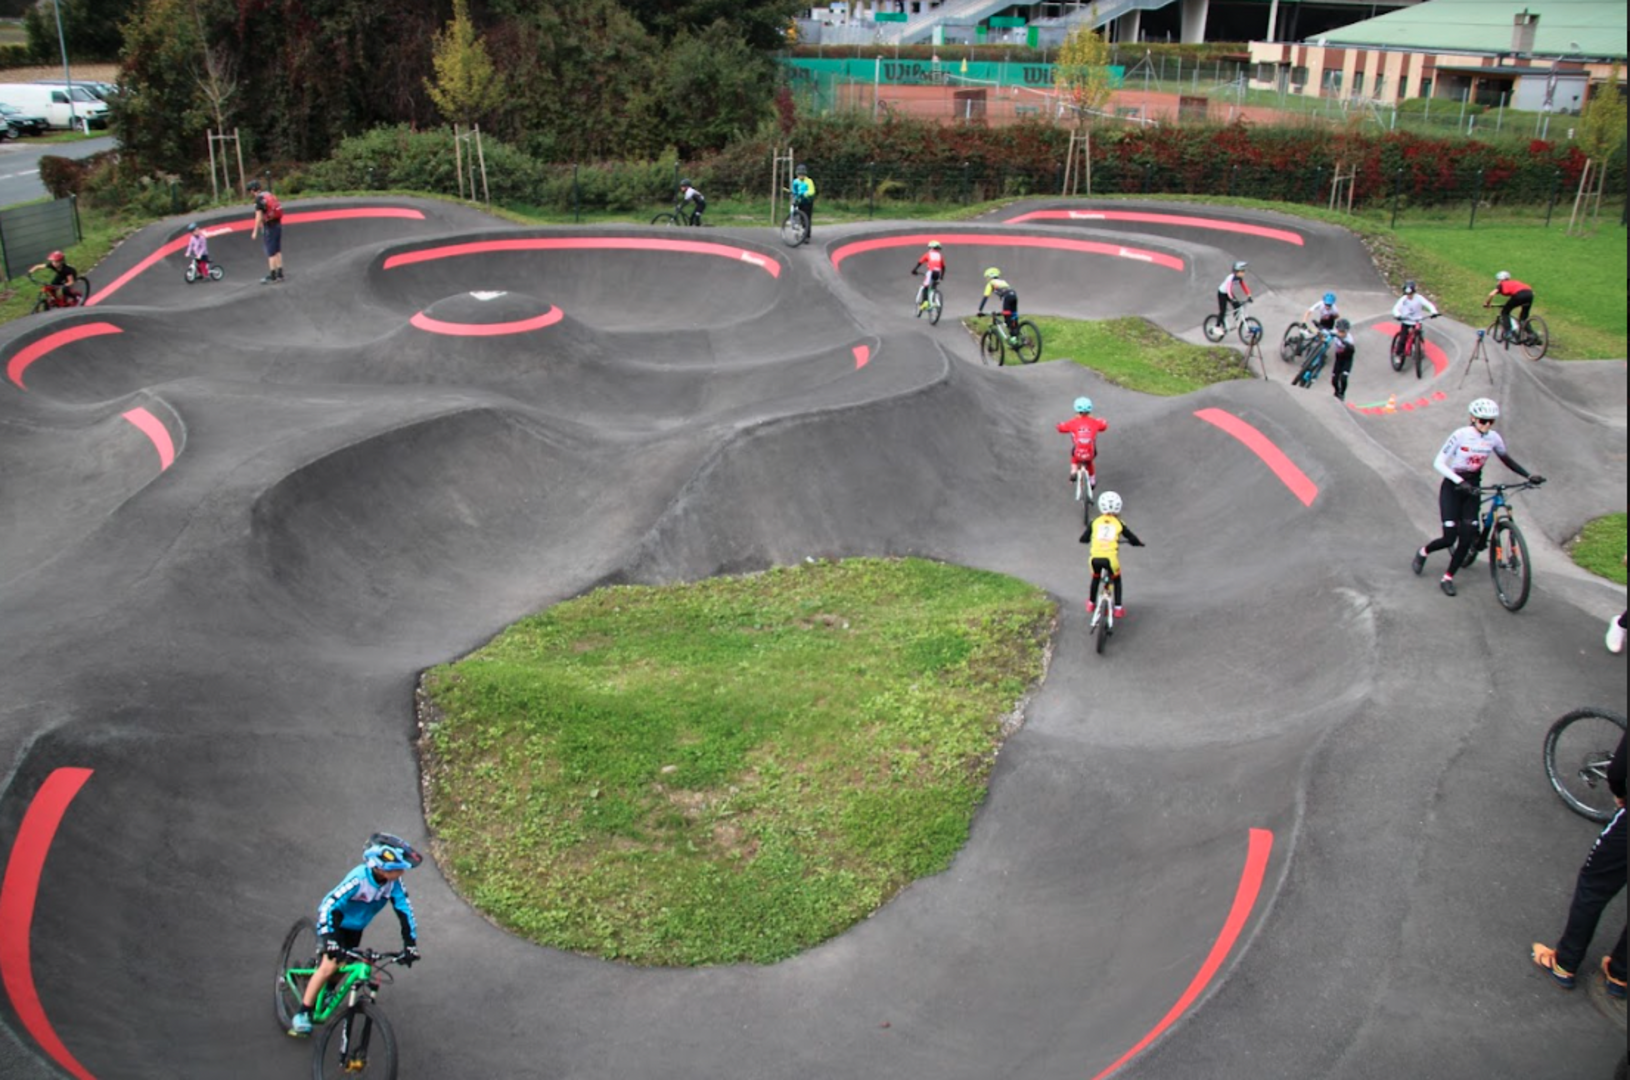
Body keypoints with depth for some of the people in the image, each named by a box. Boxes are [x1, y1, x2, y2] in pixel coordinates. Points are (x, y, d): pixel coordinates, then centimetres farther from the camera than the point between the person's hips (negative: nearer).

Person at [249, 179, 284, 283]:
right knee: (278, 251, 13)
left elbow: (259, 216, -17)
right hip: (278, 224, 8)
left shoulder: (259, 199, -13)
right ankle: (279, 273, 17)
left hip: (269, 227, -8)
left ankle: (272, 275, 3)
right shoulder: (269, 195, 10)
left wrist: (255, 231, -12)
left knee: (271, 252, -1)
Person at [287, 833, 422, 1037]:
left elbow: (405, 910, -19)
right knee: (329, 965, -16)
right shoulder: (358, 878, -38)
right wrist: (329, 941, -46)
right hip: (336, 921, -5)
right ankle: (302, 1014, -3)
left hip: (356, 926, 5)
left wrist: (410, 944, -23)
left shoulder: (394, 882, -25)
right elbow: (328, 905, -39)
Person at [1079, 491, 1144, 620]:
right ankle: (1118, 608, 23)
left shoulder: (1095, 522, 11)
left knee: (1095, 577, 32)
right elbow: (1132, 538, 13)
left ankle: (1091, 602, 45)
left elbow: (1083, 539, 16)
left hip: (1095, 557, 1)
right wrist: (1139, 543, 35)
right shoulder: (1119, 523, 8)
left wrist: (1089, 539, 39)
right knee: (1116, 580, 25)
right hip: (1110, 558, -1)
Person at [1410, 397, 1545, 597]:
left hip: (1472, 488, 4)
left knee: (1467, 537, -6)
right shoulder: (1460, 435, -19)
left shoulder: (1493, 438, -6)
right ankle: (1423, 552, 22)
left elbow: (1507, 460, 9)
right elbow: (1439, 463, -21)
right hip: (1452, 488, -4)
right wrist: (1459, 481, -33)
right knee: (1450, 537, -10)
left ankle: (1447, 578, 7)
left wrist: (1529, 475, -3)